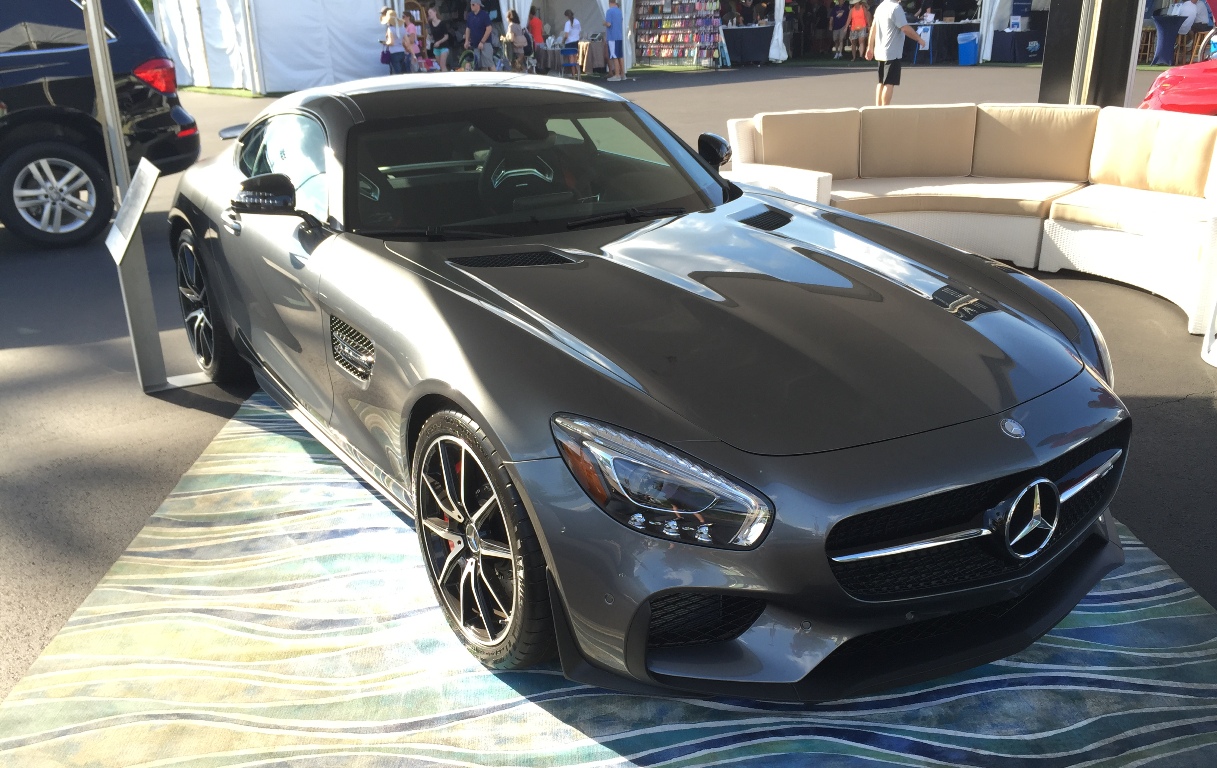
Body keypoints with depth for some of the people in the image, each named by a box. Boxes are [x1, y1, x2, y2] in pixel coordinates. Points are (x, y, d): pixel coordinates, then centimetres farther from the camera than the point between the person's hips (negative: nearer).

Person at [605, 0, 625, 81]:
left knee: (614, 56, -5)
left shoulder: (609, 11, -11)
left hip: (612, 37, -7)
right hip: (619, 37, 7)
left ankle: (617, 75, -5)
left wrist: (604, 23, 3)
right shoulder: (619, 11, 12)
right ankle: (622, 74, 13)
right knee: (620, 56, 10)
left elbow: (608, 24, -18)